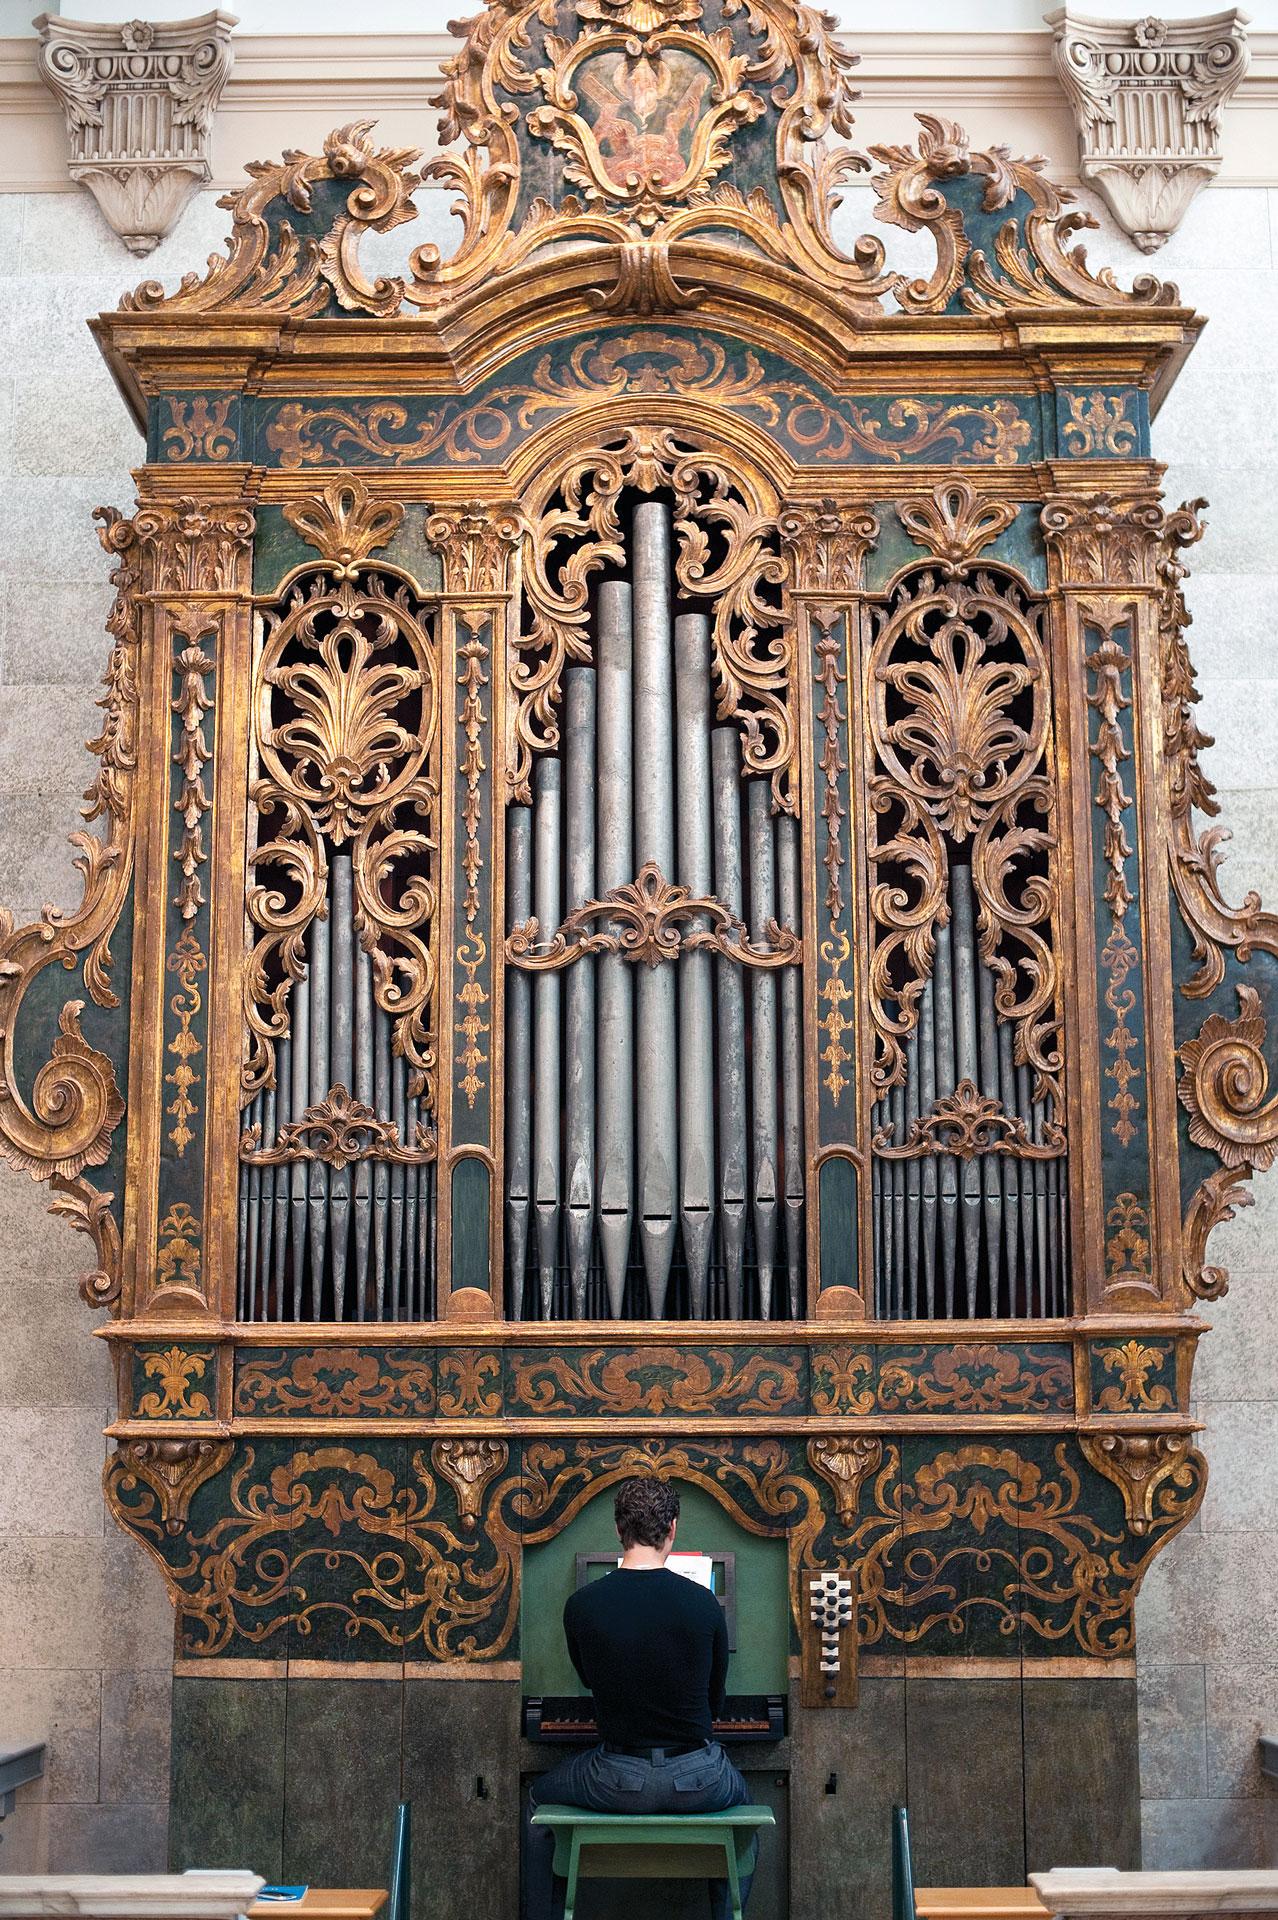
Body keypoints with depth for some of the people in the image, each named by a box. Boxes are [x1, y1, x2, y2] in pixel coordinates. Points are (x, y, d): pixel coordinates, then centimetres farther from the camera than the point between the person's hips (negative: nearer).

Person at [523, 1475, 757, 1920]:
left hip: (617, 1782, -1)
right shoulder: (703, 1603, -8)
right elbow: (715, 1699, 6)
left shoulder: (581, 1606, -9)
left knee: (540, 1800, 30)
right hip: (698, 1781, 1)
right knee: (741, 1799, 36)